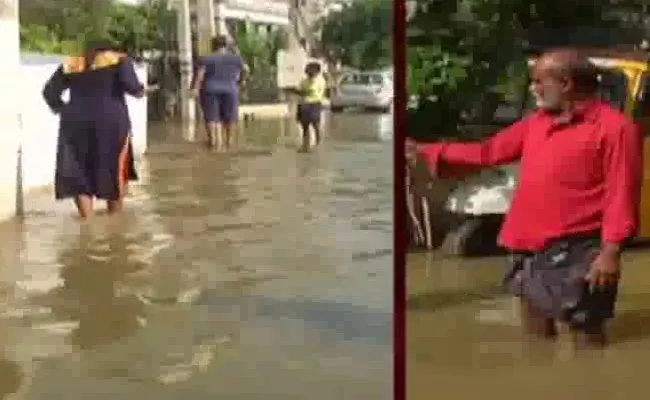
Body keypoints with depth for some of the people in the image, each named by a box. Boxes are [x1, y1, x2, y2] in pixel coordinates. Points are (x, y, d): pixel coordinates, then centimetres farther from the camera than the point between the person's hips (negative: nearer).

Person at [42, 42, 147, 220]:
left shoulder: (70, 65, 16)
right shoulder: (119, 60, 7)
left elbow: (49, 91, 8)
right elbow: (130, 85, -9)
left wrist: (62, 109, 21)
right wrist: (140, 90, 11)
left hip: (75, 123, 2)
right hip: (111, 122, -2)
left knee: (79, 173, 7)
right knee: (115, 170, 11)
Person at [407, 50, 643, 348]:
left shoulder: (614, 127, -10)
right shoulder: (536, 123, 14)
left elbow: (621, 194, -14)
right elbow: (487, 152, 19)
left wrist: (611, 251, -20)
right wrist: (424, 152, 16)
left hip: (576, 255, -8)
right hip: (531, 253, 8)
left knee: (586, 339, 0)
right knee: (536, 340, 18)